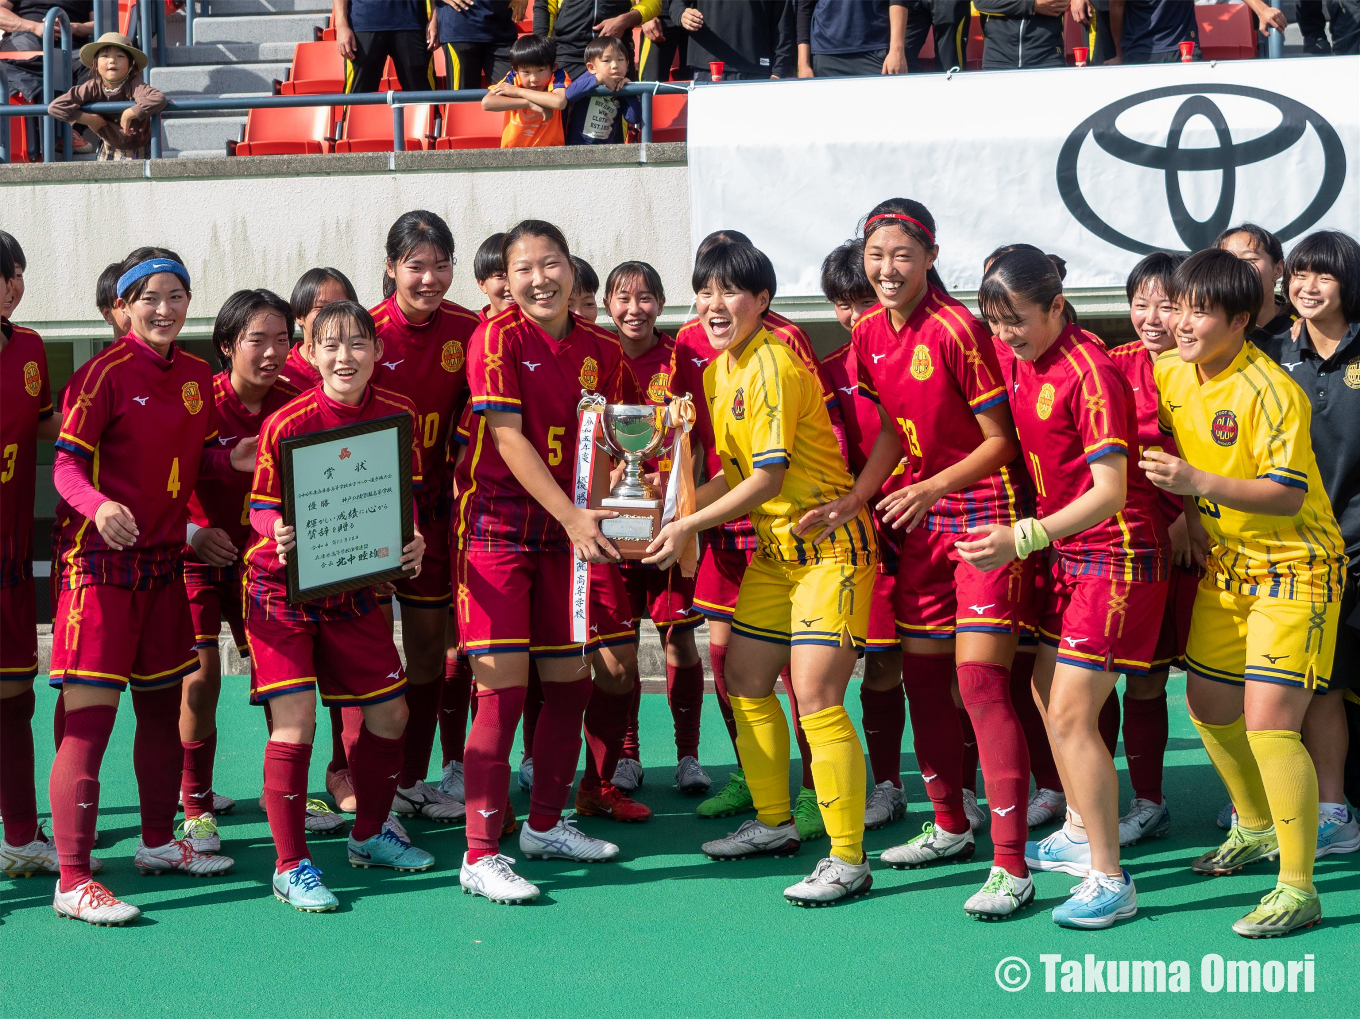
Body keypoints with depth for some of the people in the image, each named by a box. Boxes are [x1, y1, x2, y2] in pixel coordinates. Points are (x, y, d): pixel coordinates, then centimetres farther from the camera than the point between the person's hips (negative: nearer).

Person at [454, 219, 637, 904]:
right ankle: (480, 856, -6)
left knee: (570, 681, 10)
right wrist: (572, 515, -21)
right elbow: (508, 439, -16)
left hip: (563, 526, 6)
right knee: (503, 688, -10)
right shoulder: (498, 338, -10)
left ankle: (545, 824, 28)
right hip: (497, 520, -6)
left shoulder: (599, 350, 6)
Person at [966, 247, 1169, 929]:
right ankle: (1081, 834, 35)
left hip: (1116, 555, -9)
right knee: (1047, 694, 18)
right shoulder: (1021, 364, 5)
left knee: (1071, 714, -11)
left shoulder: (1089, 373, -21)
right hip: (1067, 551, 9)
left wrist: (1025, 538, -33)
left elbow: (1110, 491, -26)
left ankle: (1110, 881, -6)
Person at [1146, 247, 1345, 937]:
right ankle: (1257, 829, 40)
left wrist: (1199, 483, -33)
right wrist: (1184, 511, 4)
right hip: (1226, 567, 8)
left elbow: (1288, 494, -26)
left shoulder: (1270, 390, -22)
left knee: (1268, 720, -16)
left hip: (1294, 568, -8)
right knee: (1209, 705, 16)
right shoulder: (1170, 374, 1)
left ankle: (1298, 889, -10)